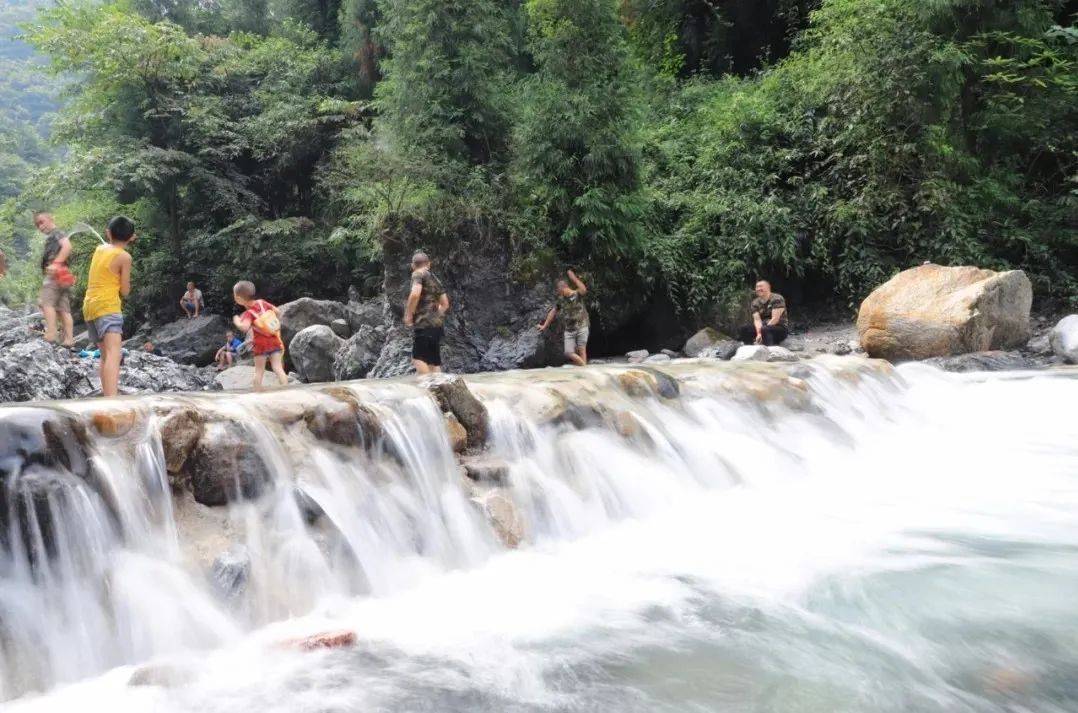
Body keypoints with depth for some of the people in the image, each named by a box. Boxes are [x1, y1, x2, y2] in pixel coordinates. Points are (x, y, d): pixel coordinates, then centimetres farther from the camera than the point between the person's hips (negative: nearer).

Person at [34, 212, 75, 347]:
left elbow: (67, 246, -18)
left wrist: (56, 263, -26)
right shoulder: (52, 237, 30)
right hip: (64, 276, 9)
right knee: (64, 309, 2)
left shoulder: (56, 233, 2)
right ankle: (69, 339, -4)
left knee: (47, 303, -15)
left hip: (55, 274, -9)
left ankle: (51, 334, -25)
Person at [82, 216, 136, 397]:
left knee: (106, 353, 24)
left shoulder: (99, 249, 14)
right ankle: (111, 401, -43)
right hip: (108, 307, -8)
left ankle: (106, 393, 27)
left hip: (89, 306, 8)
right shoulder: (124, 256, -6)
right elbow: (125, 291, -2)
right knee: (114, 354, -24)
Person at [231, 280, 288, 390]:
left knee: (259, 370, 7)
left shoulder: (249, 313, -17)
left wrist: (236, 321, -14)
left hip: (261, 345, -4)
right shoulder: (262, 303, -3)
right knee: (278, 367, 2)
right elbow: (278, 312, 7)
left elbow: (244, 327, -34)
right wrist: (276, 326, 22)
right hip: (275, 341, 4)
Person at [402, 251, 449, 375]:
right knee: (434, 362, 7)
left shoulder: (418, 274, 1)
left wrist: (408, 315, -9)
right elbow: (445, 304, 26)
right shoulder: (435, 279, 23)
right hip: (438, 323, 8)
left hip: (425, 323, -8)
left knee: (418, 358, -13)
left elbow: (415, 294, -17)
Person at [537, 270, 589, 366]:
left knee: (581, 350, -9)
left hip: (582, 327, -4)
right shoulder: (560, 299, 7)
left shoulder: (577, 294, -8)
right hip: (569, 330, 4)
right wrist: (545, 326, 21)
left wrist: (574, 278, -39)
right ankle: (584, 367, 5)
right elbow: (553, 312, 17)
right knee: (568, 353, -7)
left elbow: (583, 289, -32)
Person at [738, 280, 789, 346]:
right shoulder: (756, 303, 5)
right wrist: (758, 333, -27)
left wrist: (762, 331, -23)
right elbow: (757, 320, -8)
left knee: (765, 330, -36)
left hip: (781, 328, -6)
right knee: (744, 329, -11)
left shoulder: (777, 299, -13)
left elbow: (775, 319, -20)